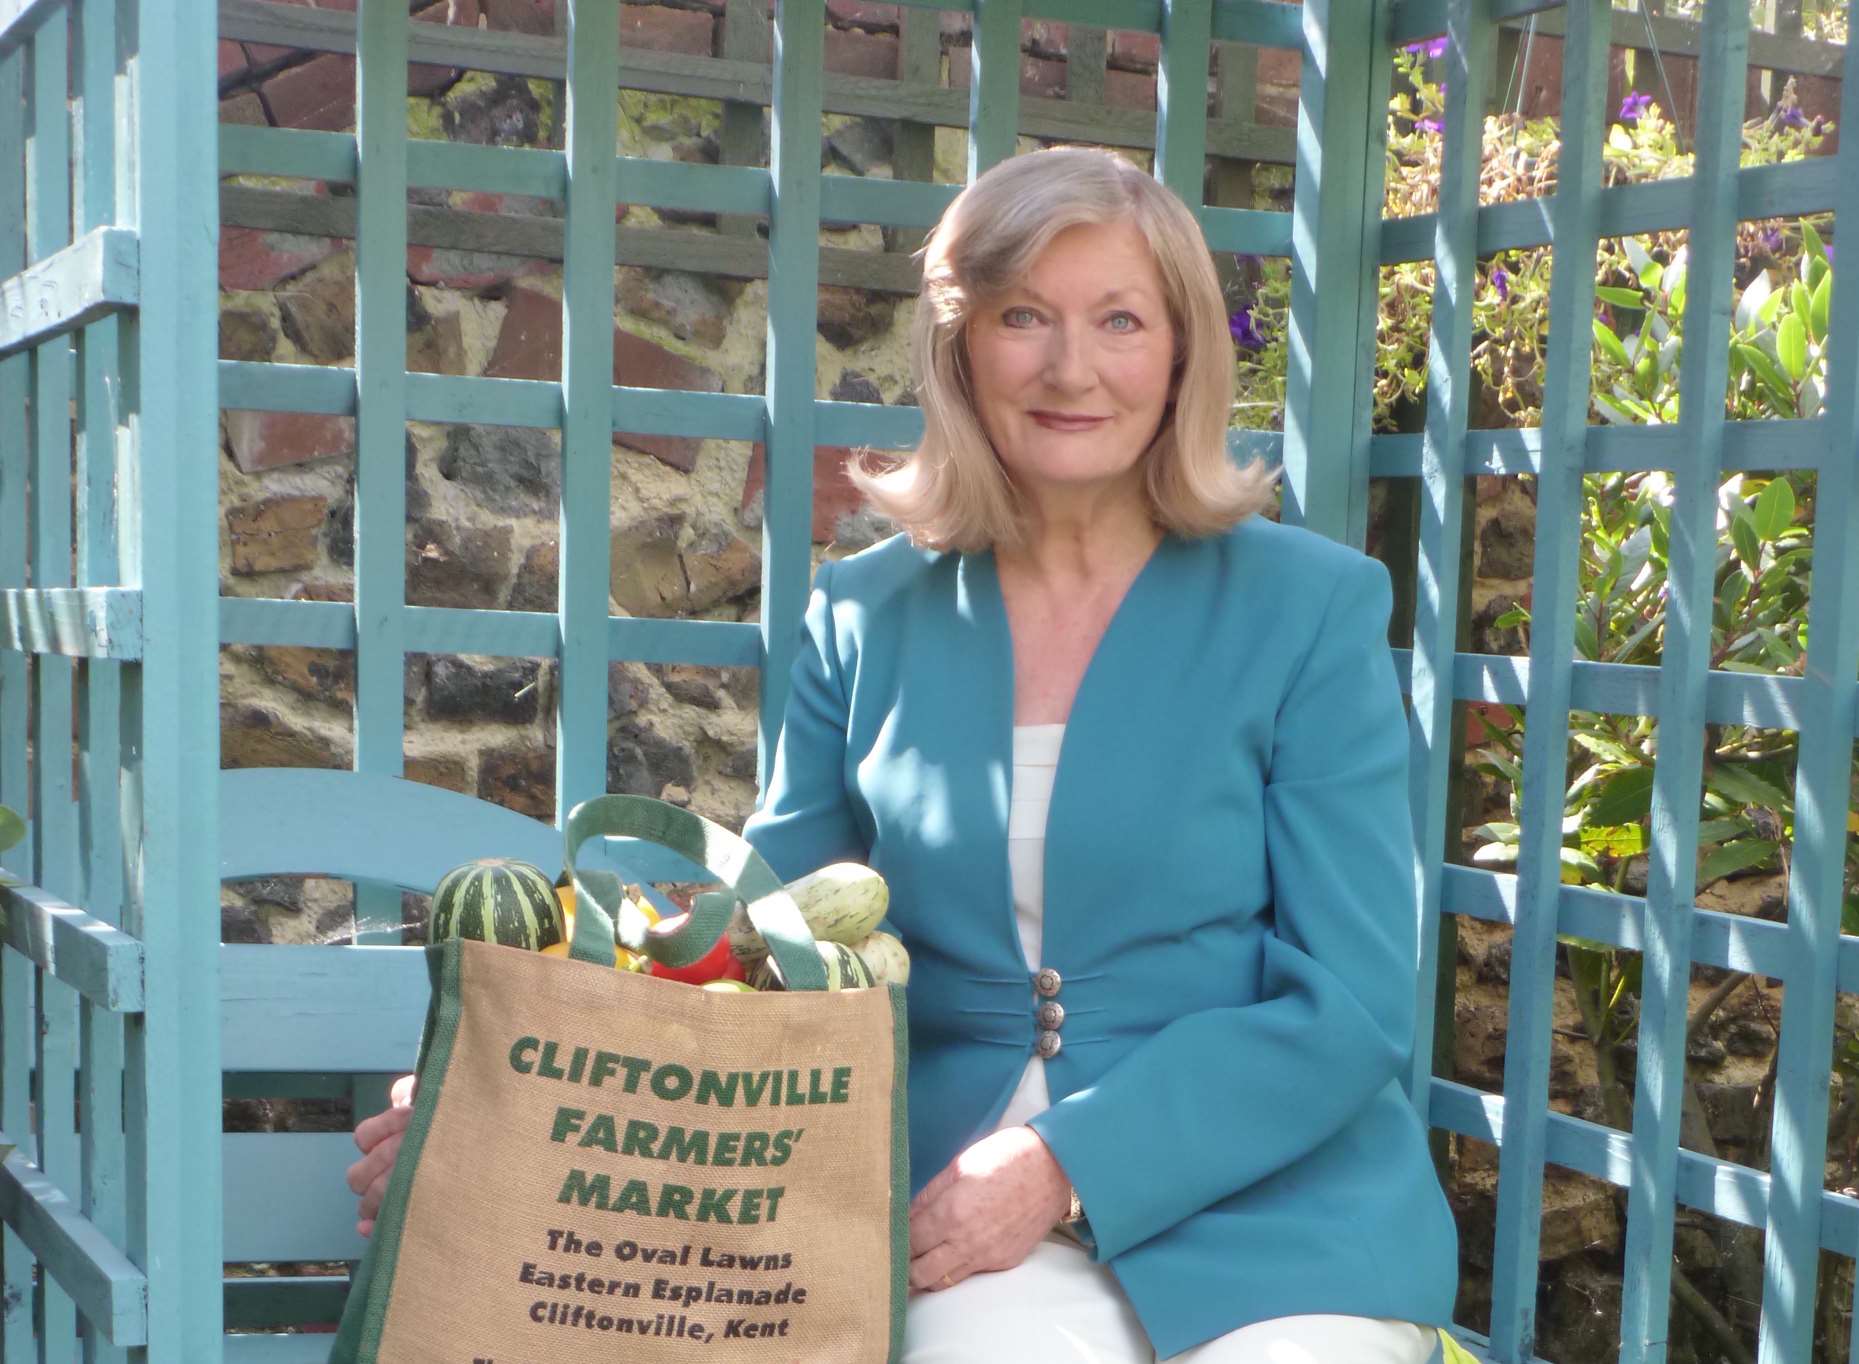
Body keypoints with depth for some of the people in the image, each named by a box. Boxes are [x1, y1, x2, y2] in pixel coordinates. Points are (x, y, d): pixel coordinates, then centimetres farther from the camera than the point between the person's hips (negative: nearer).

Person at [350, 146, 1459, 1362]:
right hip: (968, 1230, 1)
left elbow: (1351, 1004, -5)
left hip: (1277, 1215, 0)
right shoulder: (866, 621, 6)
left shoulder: (1309, 608, -1)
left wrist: (1068, 1164, -16)